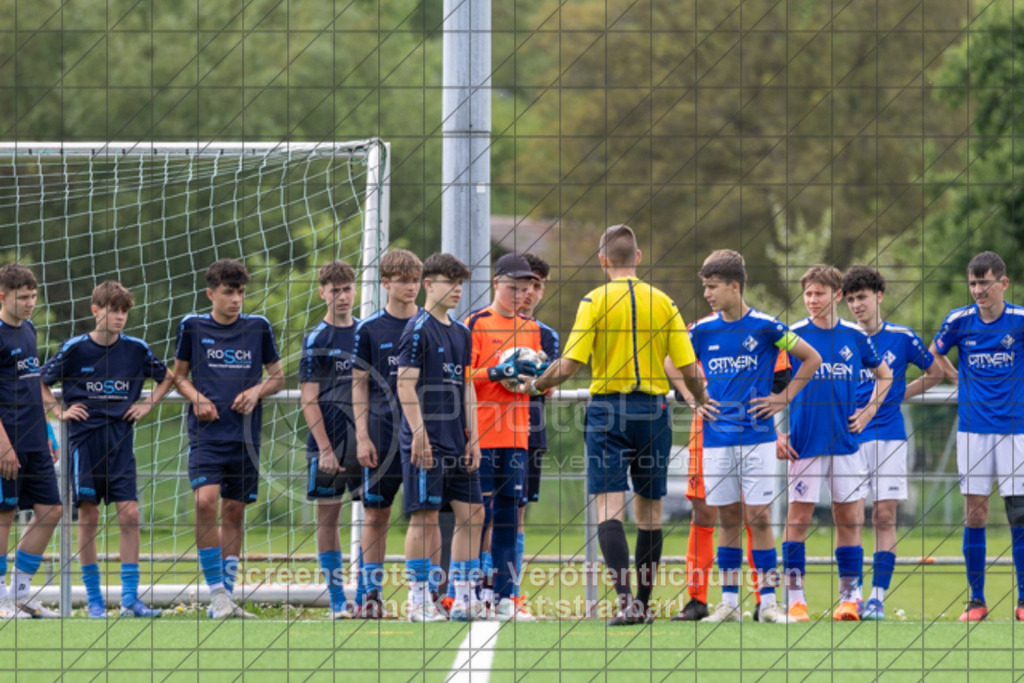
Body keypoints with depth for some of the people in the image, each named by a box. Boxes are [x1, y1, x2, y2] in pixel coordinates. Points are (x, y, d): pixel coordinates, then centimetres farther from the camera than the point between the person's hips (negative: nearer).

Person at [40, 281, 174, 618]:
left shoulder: (136, 349, 3)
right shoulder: (75, 349, -3)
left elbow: (166, 378, 20)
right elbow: (39, 383, 7)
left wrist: (147, 405, 8)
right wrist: (61, 412, -1)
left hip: (121, 442, 2)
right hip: (84, 441, -2)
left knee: (129, 515, -6)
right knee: (88, 519, 0)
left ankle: (130, 599, -3)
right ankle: (94, 600, 6)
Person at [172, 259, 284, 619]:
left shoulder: (258, 328, 7)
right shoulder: (192, 327, 3)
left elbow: (277, 376, 15)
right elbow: (179, 375, 13)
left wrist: (257, 391, -5)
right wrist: (196, 397, -6)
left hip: (244, 436, 2)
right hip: (206, 432, -2)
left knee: (234, 511, 6)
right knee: (205, 501, -20)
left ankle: (225, 597, 14)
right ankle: (216, 590, -14)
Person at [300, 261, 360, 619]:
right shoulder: (316, 340, -3)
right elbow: (309, 400, -6)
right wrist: (325, 448, -12)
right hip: (329, 443, -4)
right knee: (328, 515, 1)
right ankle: (337, 600, 5)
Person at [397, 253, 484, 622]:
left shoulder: (461, 333, 15)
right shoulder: (418, 329, -8)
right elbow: (406, 384, -12)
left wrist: (473, 437, 12)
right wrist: (419, 435, -18)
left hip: (456, 441, 8)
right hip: (427, 441, -8)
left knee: (472, 512, 5)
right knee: (425, 515, -6)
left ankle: (463, 595, 11)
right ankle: (419, 600, -1)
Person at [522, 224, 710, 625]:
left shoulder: (595, 302, -6)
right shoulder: (663, 303, 3)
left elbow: (568, 365, -11)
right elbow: (688, 369, 3)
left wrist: (535, 386, 7)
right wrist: (701, 400, 23)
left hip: (607, 409, -3)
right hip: (653, 409, 3)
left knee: (609, 506, -6)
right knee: (649, 508, 12)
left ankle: (624, 598, -21)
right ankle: (642, 602, 18)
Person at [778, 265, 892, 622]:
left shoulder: (856, 337, 5)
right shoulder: (792, 336, -1)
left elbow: (884, 375, 20)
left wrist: (869, 412, 7)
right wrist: (777, 433, -3)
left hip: (846, 442, 2)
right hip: (804, 443, -2)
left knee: (849, 520, 2)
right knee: (797, 520, -3)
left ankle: (849, 596, 8)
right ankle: (794, 597, 2)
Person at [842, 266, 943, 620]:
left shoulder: (902, 337, 2)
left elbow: (935, 372, 14)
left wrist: (899, 394, 7)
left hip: (888, 435, -1)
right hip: (849, 438, 1)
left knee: (885, 517, -5)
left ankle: (878, 596, -3)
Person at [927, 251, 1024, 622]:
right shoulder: (959, 321, 0)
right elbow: (933, 356, 16)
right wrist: (962, 379, 10)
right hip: (973, 428, 1)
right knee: (974, 511, 0)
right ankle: (976, 600, 6)